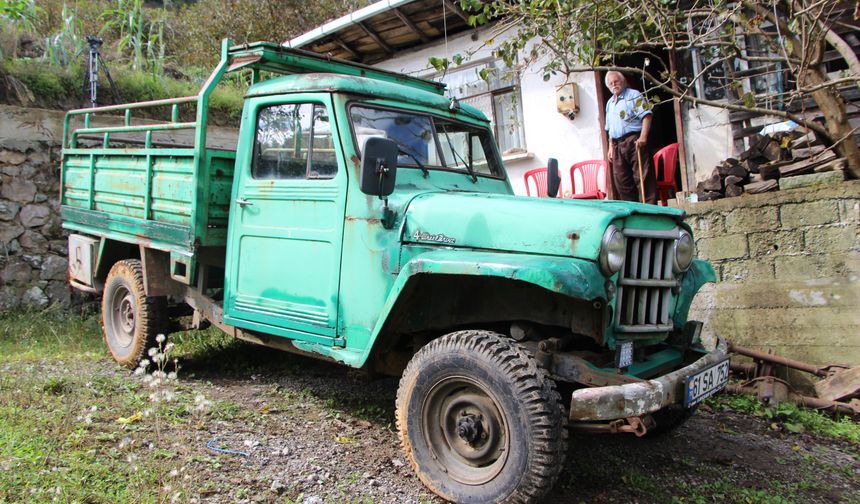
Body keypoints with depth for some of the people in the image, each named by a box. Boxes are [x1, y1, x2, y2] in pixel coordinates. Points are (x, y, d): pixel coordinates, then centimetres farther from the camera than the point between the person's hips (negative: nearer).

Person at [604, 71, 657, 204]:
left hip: (634, 141, -7)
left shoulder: (634, 95, 1)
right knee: (621, 182, 6)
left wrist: (643, 137, -21)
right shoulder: (609, 103, 22)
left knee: (643, 178, -9)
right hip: (617, 145, 7)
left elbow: (646, 115, -10)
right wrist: (611, 147, 17)